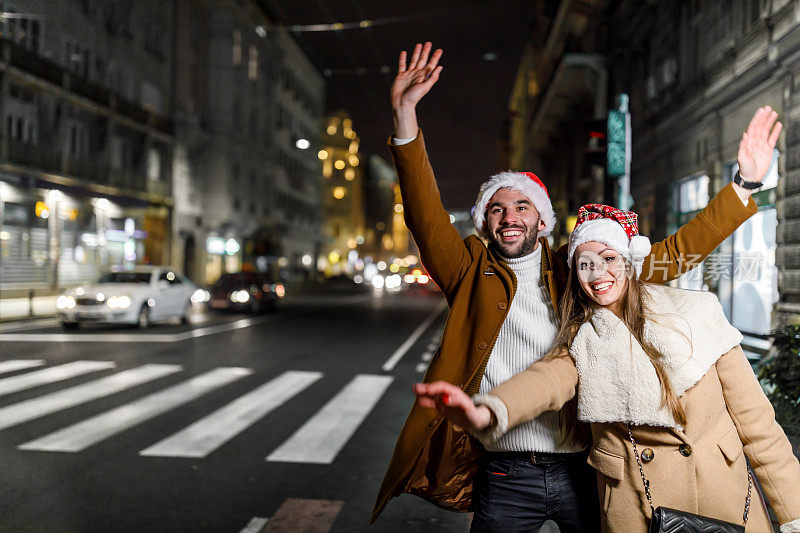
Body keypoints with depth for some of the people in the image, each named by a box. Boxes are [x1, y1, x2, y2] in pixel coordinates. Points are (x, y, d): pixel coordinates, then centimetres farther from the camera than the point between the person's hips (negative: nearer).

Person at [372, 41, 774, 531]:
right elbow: (426, 216, -9)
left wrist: (745, 183, 1)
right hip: (505, 477, -1)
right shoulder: (472, 274, 3)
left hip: (584, 469, 2)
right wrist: (405, 113, -20)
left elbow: (676, 253, 8)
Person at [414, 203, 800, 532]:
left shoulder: (694, 312, -3)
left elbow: (753, 416, 0)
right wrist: (486, 412, -46)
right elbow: (546, 379, -24)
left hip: (722, 496, 0)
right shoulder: (583, 342, -1)